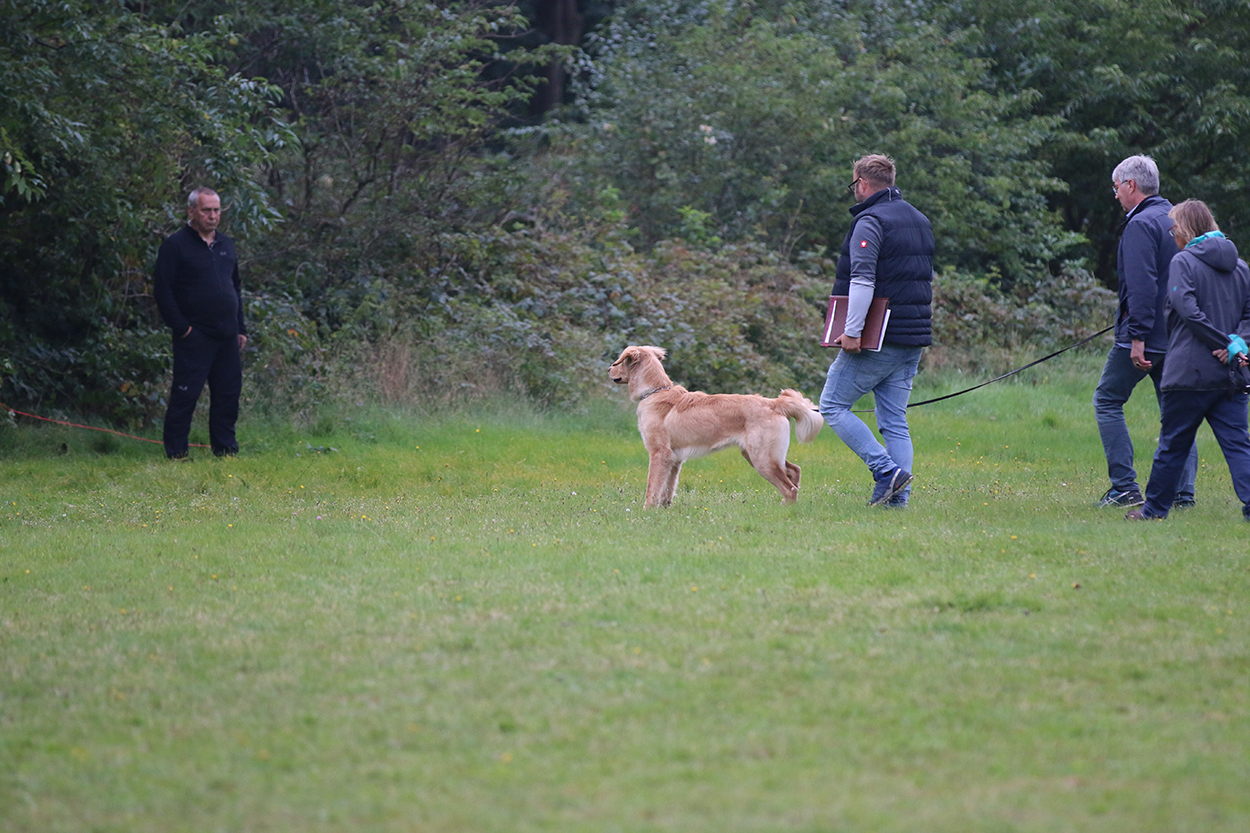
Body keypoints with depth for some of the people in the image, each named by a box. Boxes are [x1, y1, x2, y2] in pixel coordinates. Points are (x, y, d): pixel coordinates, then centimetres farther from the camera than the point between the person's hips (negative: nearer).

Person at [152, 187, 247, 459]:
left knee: (228, 395, 8)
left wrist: (240, 328, 18)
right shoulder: (176, 245, -5)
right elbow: (162, 290, -8)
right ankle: (175, 453, -2)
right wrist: (181, 327, -13)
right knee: (185, 394, -7)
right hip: (195, 335, -7)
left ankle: (226, 450, 17)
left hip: (226, 335, 7)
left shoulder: (226, 245, 17)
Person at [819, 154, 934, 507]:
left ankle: (886, 471, -12)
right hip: (913, 342, 8)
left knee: (833, 406, 1)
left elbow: (862, 279, -24)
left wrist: (852, 331, -26)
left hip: (876, 341, -8)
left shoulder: (871, 221, -11)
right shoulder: (920, 221, 17)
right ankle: (898, 497, 1)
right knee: (894, 420, 10)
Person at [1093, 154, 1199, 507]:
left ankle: (1125, 487, -3)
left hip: (1147, 334, -8)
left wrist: (1138, 336, -22)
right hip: (1178, 335, 8)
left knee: (1107, 400, 3)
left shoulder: (1141, 225, -13)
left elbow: (1142, 286, -21)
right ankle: (1184, 491, 5)